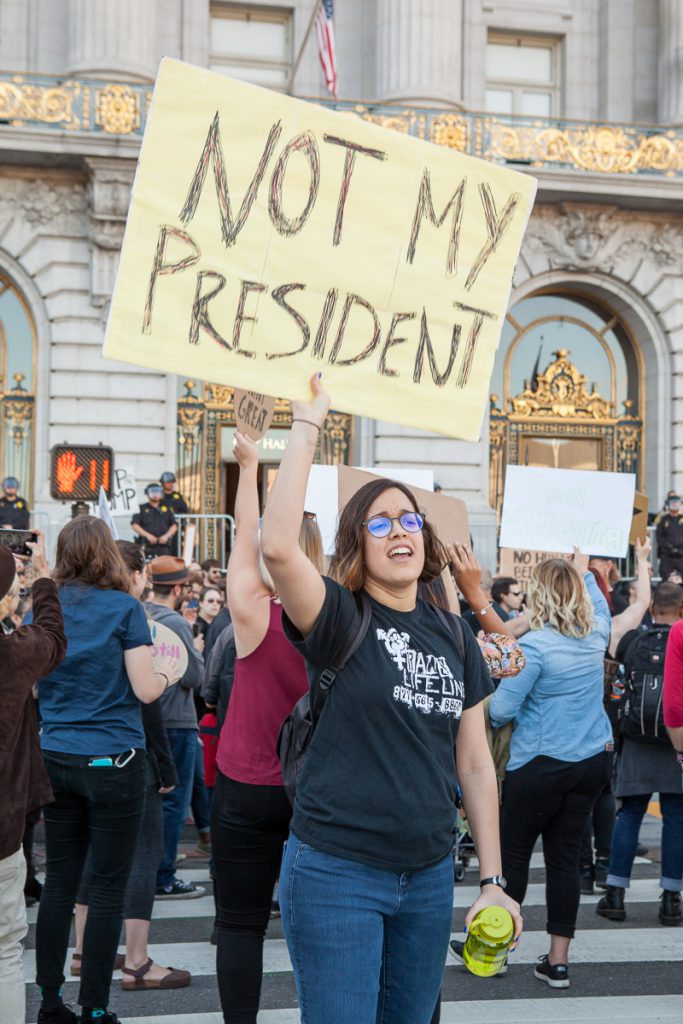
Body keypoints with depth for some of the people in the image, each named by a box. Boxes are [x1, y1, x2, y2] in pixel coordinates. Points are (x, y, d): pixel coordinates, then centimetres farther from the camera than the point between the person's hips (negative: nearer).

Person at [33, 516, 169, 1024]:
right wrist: (165, 676, 10)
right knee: (109, 888, 2)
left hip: (55, 759, 5)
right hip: (113, 761, -5)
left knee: (58, 882, 11)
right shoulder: (125, 609, -9)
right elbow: (145, 690, -11)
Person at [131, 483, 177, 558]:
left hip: (163, 545, 2)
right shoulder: (142, 509, 11)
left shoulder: (166, 508, 19)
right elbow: (134, 525, 2)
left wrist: (166, 535, -3)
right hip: (147, 546, -2)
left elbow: (174, 525, 15)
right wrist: (147, 535, -10)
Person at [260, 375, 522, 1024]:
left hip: (429, 875, 5)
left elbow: (475, 764, 12)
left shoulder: (454, 639, 8)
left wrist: (493, 881, 9)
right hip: (337, 873, -5)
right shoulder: (339, 619, -7)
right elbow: (278, 546, -28)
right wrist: (306, 424, -22)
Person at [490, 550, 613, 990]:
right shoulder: (596, 636, 1)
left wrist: (483, 717, 6)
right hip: (591, 761, 6)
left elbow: (501, 709, -16)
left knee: (513, 853, 8)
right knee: (565, 857, 8)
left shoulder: (536, 645, -17)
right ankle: (558, 960, 11)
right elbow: (601, 606, 28)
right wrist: (584, 571, 41)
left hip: (541, 765, -6)